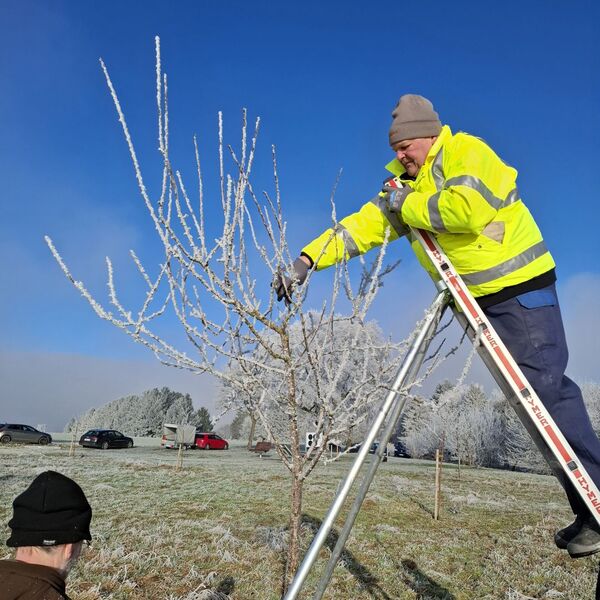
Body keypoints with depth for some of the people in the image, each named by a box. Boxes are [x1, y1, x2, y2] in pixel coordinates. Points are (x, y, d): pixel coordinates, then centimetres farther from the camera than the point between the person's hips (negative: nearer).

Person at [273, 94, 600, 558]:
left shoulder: (466, 152, -9)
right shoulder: (406, 182, 14)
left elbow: (467, 209, -29)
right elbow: (362, 225, 7)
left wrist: (408, 205, -14)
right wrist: (306, 260, -3)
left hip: (521, 288, -7)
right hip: (479, 299, 7)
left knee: (547, 388, -12)